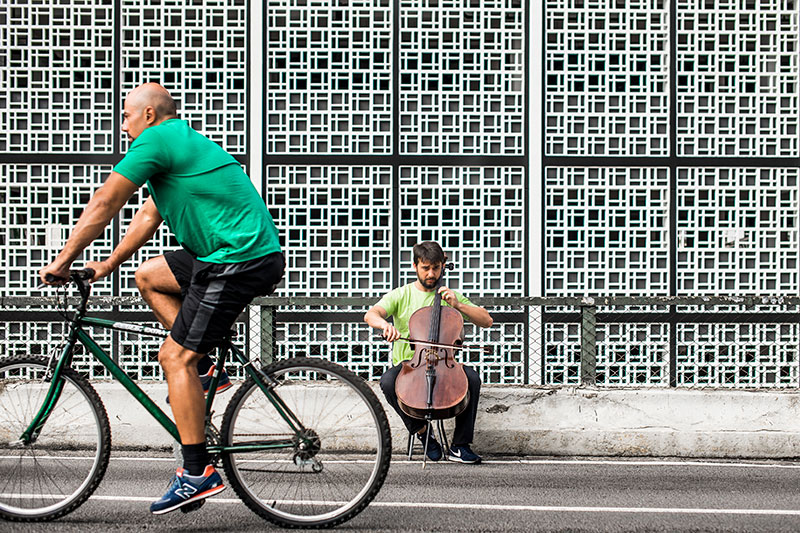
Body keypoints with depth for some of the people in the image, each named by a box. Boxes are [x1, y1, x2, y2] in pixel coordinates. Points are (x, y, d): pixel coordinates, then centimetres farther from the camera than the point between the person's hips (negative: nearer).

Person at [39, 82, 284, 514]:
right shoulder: (183, 142, 24)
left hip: (240, 261, -10)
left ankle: (198, 472, -7)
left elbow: (103, 205, -7)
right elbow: (149, 216, 28)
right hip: (253, 253, 10)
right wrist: (108, 264, 25)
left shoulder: (156, 140, -6)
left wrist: (61, 263, 1)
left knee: (174, 358, -7)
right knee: (148, 276, 22)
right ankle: (204, 367, 16)